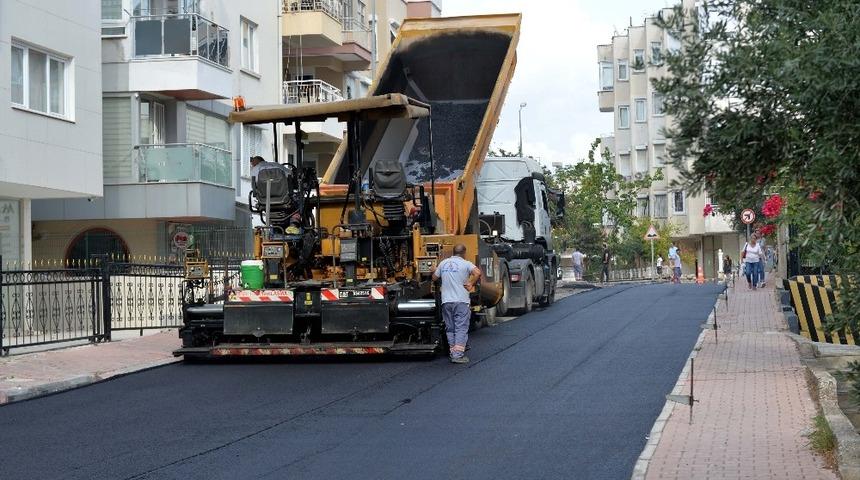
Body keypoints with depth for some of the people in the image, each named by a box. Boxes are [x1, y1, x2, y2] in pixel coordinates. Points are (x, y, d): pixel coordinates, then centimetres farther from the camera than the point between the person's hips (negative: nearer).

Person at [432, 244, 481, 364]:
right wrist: (471, 284, -7)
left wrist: (434, 270, 41)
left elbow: (434, 278, 20)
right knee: (461, 329, -2)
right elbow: (477, 272, -19)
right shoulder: (465, 264, -2)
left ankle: (453, 354, 13)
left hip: (446, 301, 4)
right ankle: (458, 355, -9)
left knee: (450, 329, 11)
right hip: (461, 301, -4)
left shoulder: (443, 263, 10)